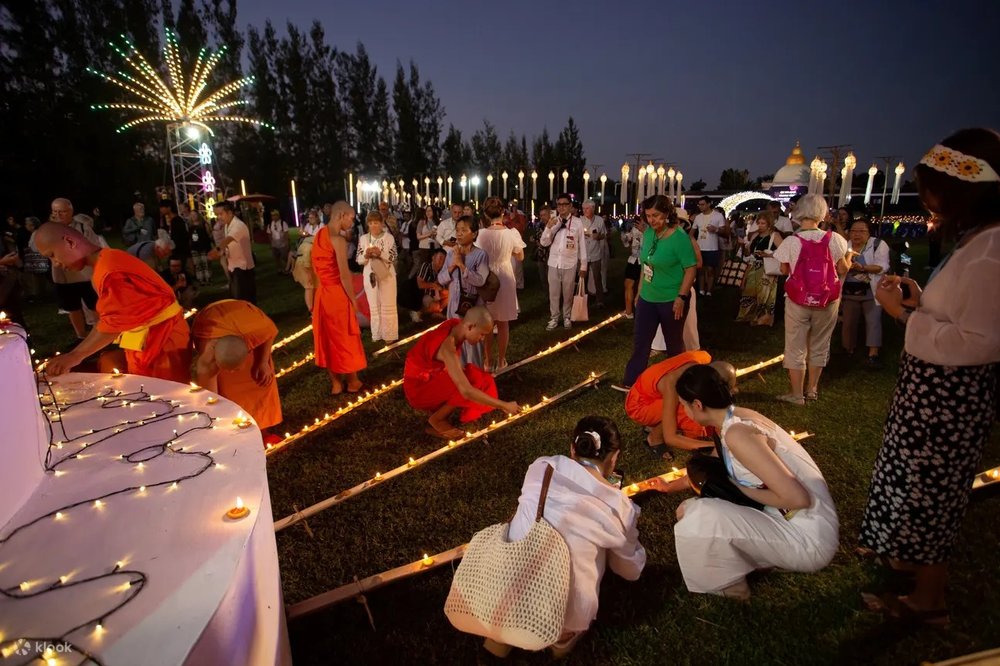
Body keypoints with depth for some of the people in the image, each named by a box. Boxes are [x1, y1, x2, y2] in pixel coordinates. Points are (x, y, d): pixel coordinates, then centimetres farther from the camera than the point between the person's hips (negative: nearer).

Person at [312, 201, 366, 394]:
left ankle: (335, 382, 26)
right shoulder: (338, 240, -19)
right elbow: (344, 276, -20)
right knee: (346, 338, 8)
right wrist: (353, 299, -10)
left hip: (322, 292, 8)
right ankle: (352, 382, 22)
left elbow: (316, 267, 11)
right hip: (337, 294, -8)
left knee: (328, 337, 15)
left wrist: (323, 286, 15)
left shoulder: (319, 235, 7)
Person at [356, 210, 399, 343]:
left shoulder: (389, 237, -5)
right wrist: (366, 255, -17)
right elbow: (359, 260, 3)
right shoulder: (363, 238, 3)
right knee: (374, 306, 11)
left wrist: (380, 253, -23)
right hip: (370, 275, 3)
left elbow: (393, 258, -9)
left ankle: (390, 334, 12)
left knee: (388, 306, 3)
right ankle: (377, 334, 21)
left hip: (386, 275, -3)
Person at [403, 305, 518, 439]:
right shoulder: (447, 347, -34)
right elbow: (466, 391, -39)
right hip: (418, 390, -9)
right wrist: (503, 405, -32)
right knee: (475, 383, -25)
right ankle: (436, 420, -5)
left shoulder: (457, 325, -9)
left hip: (432, 377, 9)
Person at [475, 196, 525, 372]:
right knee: (503, 323, 13)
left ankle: (488, 360, 21)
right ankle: (501, 360, 22)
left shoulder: (482, 234, -13)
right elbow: (520, 257, 1)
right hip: (505, 278, 0)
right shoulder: (512, 233, -12)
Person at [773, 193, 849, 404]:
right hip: (827, 300, 2)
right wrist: (849, 258, 21)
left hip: (797, 300, -2)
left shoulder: (790, 241, -12)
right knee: (819, 346, 18)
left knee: (796, 347, 9)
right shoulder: (834, 239, -8)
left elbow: (785, 270, 0)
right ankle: (812, 389, 30)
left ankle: (797, 394, 15)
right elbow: (843, 270, 1)